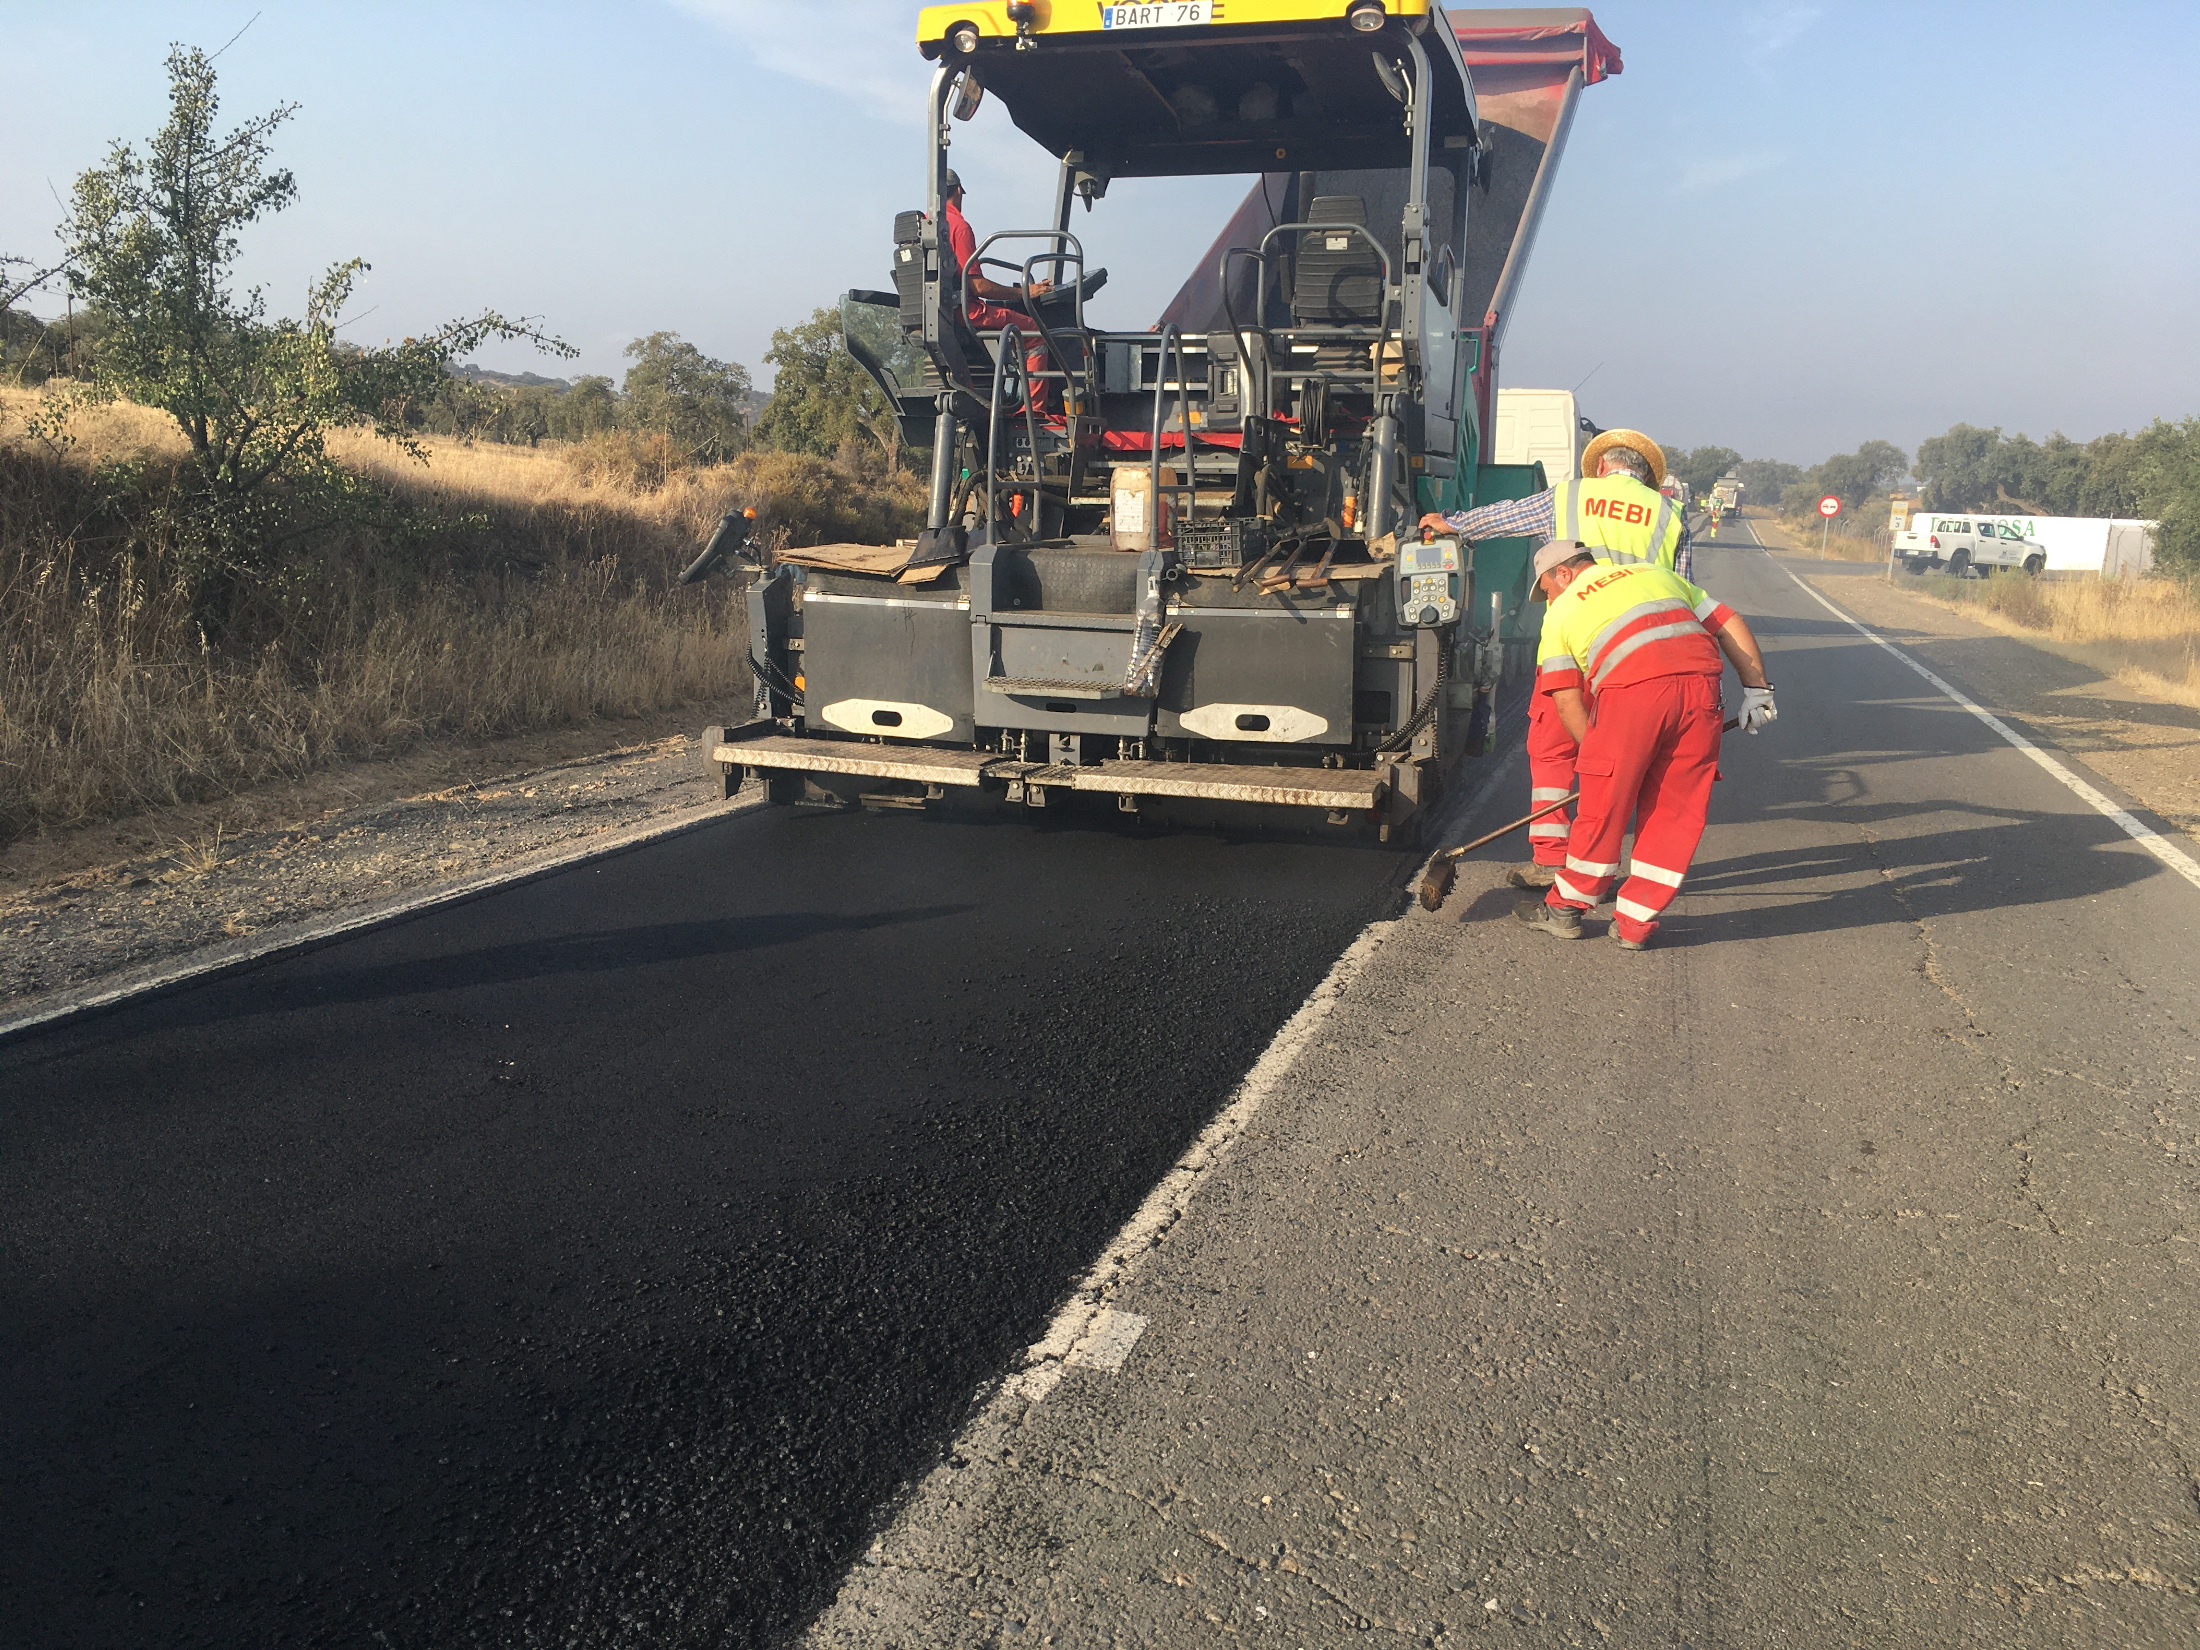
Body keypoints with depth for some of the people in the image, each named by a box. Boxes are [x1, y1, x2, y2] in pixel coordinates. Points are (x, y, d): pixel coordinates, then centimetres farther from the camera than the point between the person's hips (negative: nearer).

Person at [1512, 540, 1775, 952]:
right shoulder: (1655, 573, 32)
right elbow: (1730, 624, 25)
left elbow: (1567, 701, 14)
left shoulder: (1562, 611, 21)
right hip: (1700, 685, 4)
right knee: (1675, 813, 12)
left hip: (1633, 692, -4)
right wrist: (1756, 688, 25)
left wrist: (1599, 758, 20)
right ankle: (1635, 925, 19)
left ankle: (1565, 908, 24)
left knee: (1603, 807, 9)